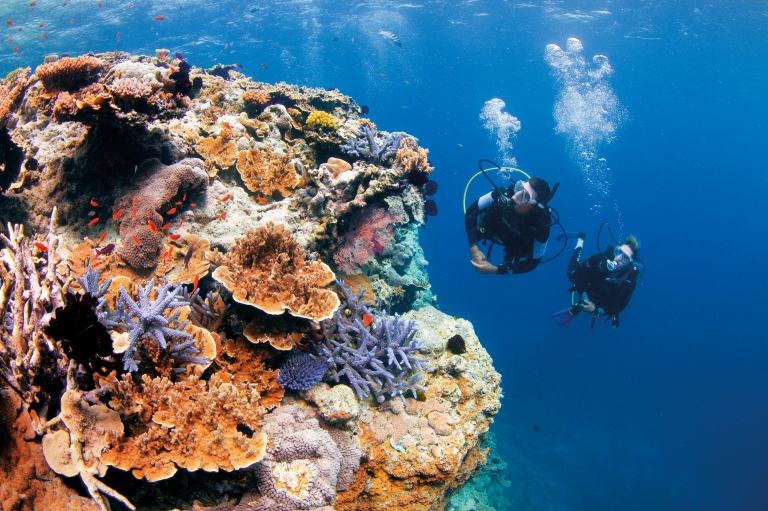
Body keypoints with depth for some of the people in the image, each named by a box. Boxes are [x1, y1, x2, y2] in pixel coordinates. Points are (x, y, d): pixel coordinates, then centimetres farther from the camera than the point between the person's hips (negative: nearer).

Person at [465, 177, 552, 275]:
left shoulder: (541, 225, -43)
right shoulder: (504, 194, -43)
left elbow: (532, 263, -29)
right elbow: (471, 211, -29)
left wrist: (495, 270, -36)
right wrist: (474, 249, -37)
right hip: (488, 229, 1)